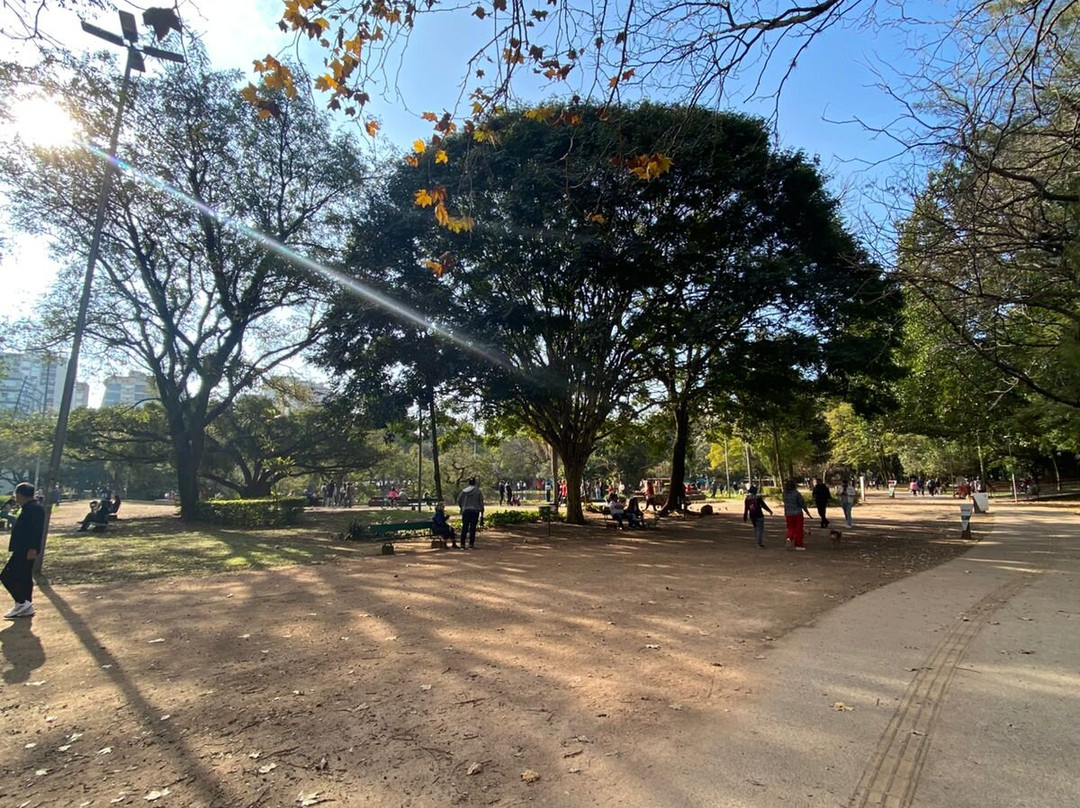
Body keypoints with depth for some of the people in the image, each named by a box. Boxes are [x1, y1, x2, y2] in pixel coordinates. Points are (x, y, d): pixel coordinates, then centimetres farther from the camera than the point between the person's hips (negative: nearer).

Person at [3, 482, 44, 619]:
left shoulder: (34, 508, -17)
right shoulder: (30, 508, 17)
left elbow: (36, 530, -24)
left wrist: (32, 549, -28)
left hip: (26, 550, -11)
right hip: (24, 549, 11)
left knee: (7, 576, -7)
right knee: (24, 578, 12)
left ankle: (21, 603, 0)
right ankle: (26, 608, 17)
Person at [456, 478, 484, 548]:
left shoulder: (464, 491, 3)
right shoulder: (478, 491, -2)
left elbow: (459, 501, 7)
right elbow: (481, 503, 0)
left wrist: (462, 508, 24)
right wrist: (482, 513, 7)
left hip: (466, 511, 2)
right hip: (475, 511, -1)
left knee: (464, 528, 6)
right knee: (473, 528, 2)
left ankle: (462, 545, 4)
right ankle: (471, 545, 1)